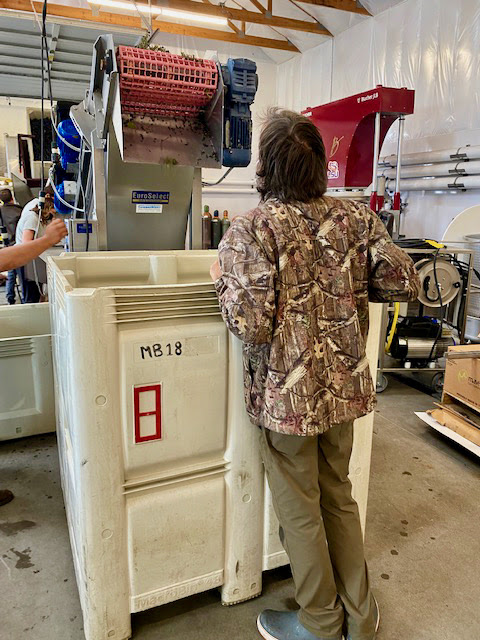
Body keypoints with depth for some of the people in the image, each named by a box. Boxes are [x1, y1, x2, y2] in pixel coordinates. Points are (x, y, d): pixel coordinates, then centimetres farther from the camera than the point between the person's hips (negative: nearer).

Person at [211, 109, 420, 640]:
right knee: (340, 498, 24)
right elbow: (405, 283, 0)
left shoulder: (250, 230, -16)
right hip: (344, 386, 5)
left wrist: (223, 280, -6)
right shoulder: (356, 217, -1)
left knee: (300, 512, 16)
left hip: (287, 395, -5)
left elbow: (252, 326, -23)